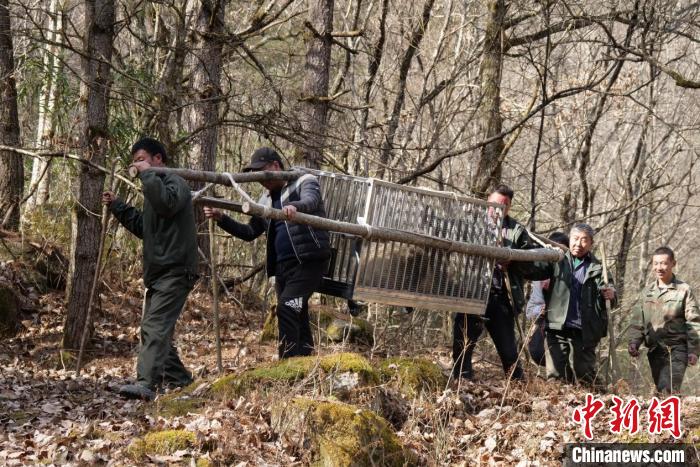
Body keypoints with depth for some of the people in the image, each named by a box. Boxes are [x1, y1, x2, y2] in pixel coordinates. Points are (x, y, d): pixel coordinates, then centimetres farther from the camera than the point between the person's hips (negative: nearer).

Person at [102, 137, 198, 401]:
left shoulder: (175, 183, -6)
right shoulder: (154, 188, 23)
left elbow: (166, 204, -30)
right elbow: (143, 228, 27)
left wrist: (147, 173, -20)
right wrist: (117, 206, 18)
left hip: (175, 271, -10)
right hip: (157, 272, 10)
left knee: (156, 326, -20)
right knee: (151, 328, 13)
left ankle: (146, 384, -27)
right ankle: (178, 378, 22)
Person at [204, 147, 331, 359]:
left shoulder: (305, 181, -1)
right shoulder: (267, 200, 20)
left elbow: (310, 201, -23)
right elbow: (249, 232, 20)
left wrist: (294, 206, -47)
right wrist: (221, 218, 6)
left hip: (309, 261, -8)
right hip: (283, 266, 8)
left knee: (286, 308, -21)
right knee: (297, 320, 8)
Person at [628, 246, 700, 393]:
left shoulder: (684, 290, -1)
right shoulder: (646, 292, 12)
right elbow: (637, 321, 14)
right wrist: (634, 342, -1)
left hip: (676, 350, -5)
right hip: (654, 350, 5)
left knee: (668, 390, -18)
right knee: (661, 390, 8)